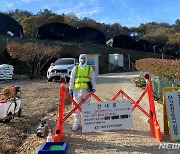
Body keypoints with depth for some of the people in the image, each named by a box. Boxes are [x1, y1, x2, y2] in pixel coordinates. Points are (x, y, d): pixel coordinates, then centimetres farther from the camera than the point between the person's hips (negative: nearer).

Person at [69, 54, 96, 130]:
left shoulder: (90, 69, 10)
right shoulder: (75, 68, 11)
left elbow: (93, 79, 10)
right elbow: (71, 80, 10)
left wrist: (93, 89, 3)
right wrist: (70, 89, 5)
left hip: (86, 90, 0)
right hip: (77, 90, 1)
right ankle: (76, 122, 15)